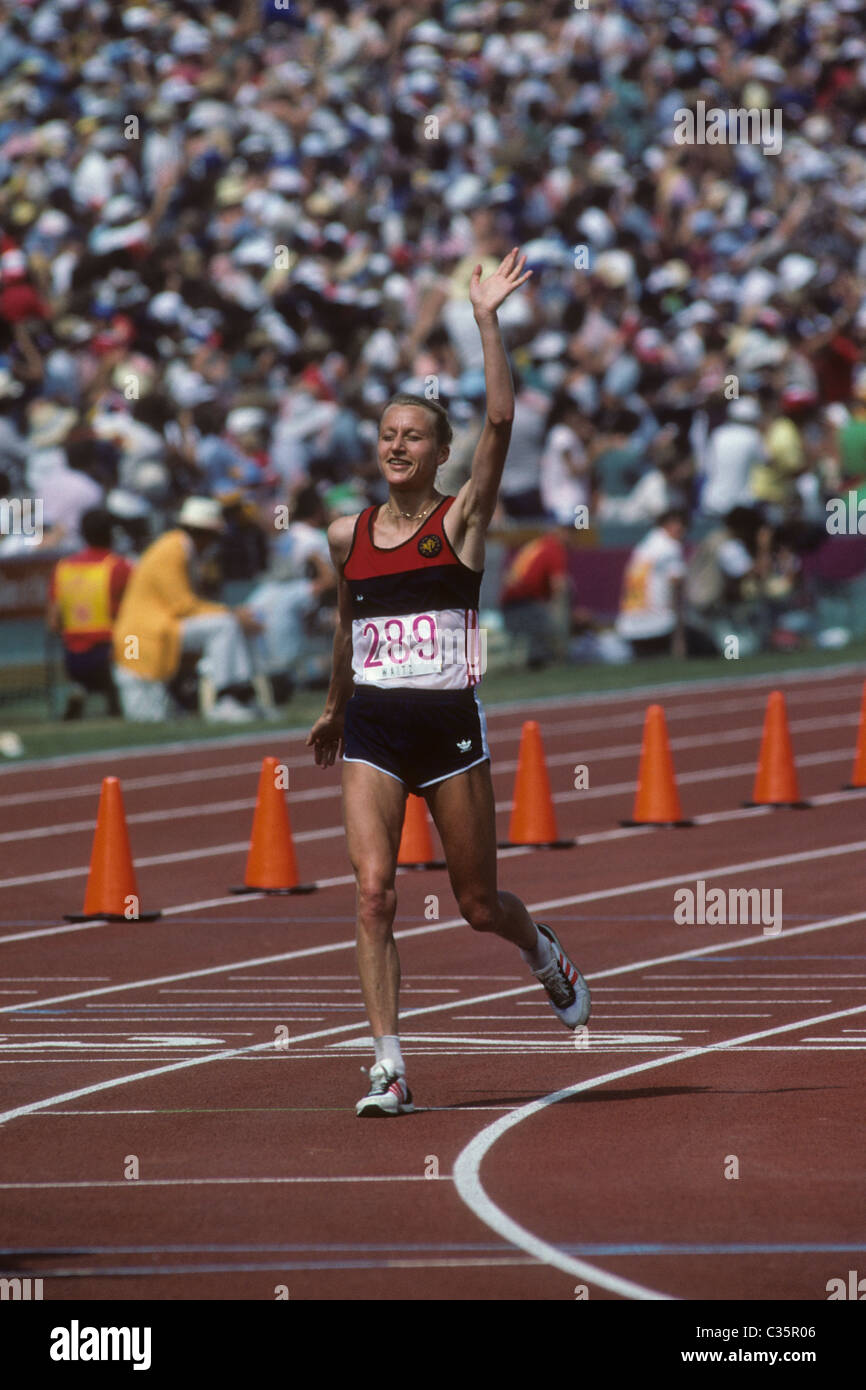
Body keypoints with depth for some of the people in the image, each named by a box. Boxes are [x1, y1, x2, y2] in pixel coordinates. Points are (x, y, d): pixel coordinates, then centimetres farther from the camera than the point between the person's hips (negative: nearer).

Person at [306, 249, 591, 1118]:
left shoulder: (461, 520, -3)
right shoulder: (347, 536, 8)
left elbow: (500, 420, -16)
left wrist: (486, 319, -19)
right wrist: (334, 708, 35)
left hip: (450, 723, -2)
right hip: (372, 729, 2)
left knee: (478, 904, 8)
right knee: (373, 889, -15)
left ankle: (545, 956, 44)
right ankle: (388, 1066, -13)